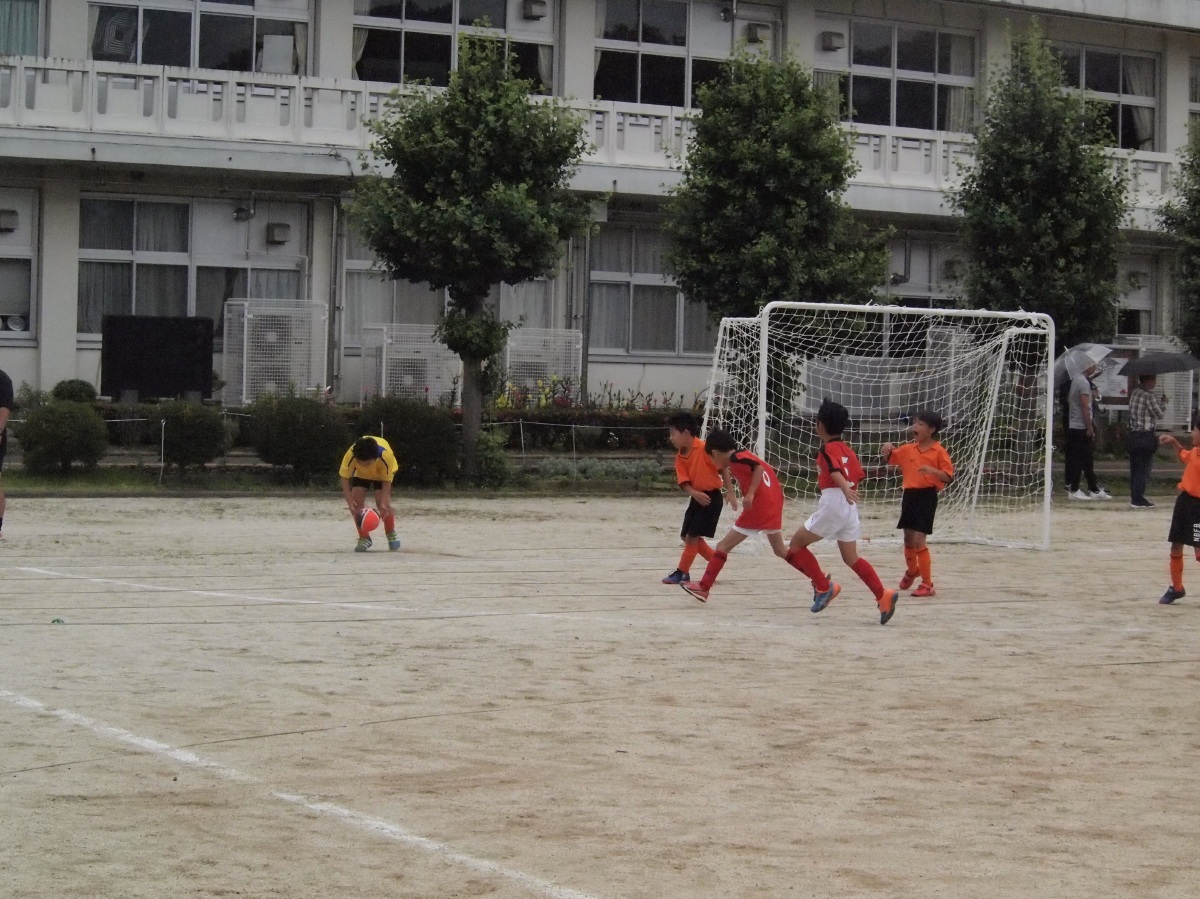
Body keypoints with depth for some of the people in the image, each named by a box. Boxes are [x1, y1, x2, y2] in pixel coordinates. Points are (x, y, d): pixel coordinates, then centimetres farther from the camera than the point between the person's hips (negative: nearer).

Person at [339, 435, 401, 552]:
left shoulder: (386, 455, -42)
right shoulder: (350, 455, -40)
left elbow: (387, 481, -28)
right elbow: (345, 478, -28)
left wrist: (384, 503, -38)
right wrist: (350, 501, -38)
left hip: (383, 472, -2)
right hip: (360, 473, 2)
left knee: (382, 503, -17)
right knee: (357, 501, -16)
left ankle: (391, 534, 11)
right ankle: (364, 538, 1)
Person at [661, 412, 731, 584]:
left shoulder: (704, 448, -17)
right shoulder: (680, 457, 3)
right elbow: (684, 482, -4)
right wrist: (695, 494, -23)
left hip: (711, 497, -8)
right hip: (697, 498, 8)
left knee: (692, 536, -7)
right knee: (686, 536, 12)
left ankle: (682, 573, 5)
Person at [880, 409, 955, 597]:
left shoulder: (939, 451, -8)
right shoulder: (908, 449, 9)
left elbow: (948, 476, -12)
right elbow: (889, 459, 20)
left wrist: (932, 470, -30)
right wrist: (887, 450, -2)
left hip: (926, 496, -6)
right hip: (909, 495, 6)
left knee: (918, 541, -12)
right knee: (908, 538, 18)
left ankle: (927, 584, -5)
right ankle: (912, 570, 45)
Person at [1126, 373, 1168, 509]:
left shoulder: (1135, 392, 7)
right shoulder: (1148, 396, -17)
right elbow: (1159, 414, -9)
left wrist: (1160, 398, 16)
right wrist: (1163, 402, 7)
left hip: (1133, 435, 8)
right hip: (1145, 437, -8)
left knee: (1134, 467, 14)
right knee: (1144, 468, -1)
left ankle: (1135, 496, 22)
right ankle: (1138, 499, 1)